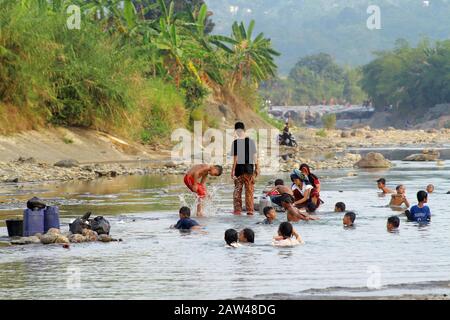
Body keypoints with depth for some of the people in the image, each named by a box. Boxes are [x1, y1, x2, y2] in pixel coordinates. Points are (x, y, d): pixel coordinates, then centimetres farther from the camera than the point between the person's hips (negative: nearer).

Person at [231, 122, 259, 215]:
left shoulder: (235, 142, -9)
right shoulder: (251, 141, -2)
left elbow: (235, 158, -10)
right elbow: (255, 156, 0)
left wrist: (233, 170, -5)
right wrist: (257, 168, 8)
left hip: (239, 169, -2)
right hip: (249, 169, 2)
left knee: (237, 191, 8)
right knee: (249, 191, 8)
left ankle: (237, 210, 6)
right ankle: (250, 210, 7)